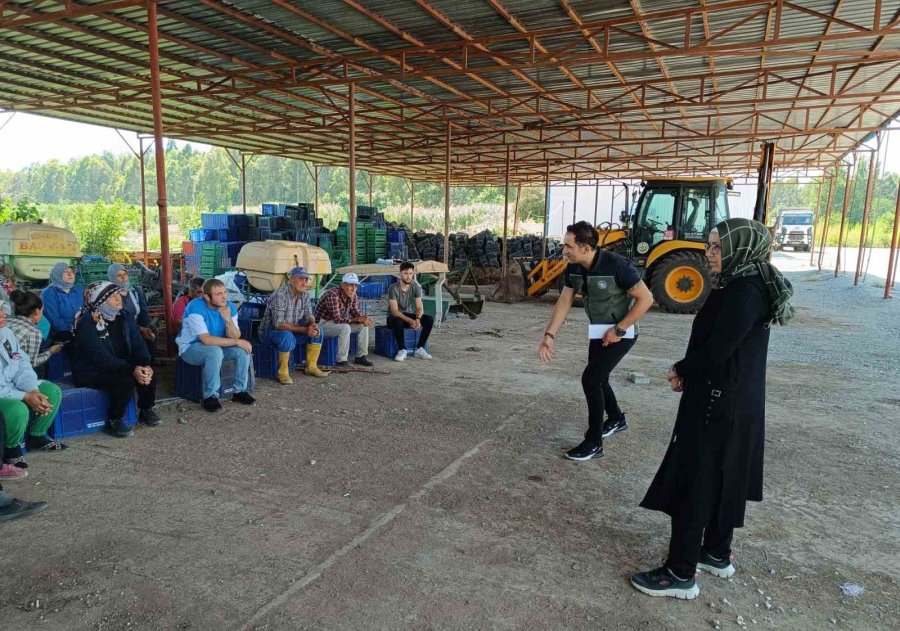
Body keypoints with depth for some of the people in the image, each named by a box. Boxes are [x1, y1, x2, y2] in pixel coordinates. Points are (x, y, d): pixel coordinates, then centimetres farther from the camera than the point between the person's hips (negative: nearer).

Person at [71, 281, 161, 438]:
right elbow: (101, 357, -28)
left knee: (147, 373, -18)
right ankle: (113, 422, -10)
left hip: (120, 366, 7)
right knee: (126, 380, -31)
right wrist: (132, 369, -35)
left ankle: (146, 410, 7)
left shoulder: (124, 316, 1)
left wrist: (145, 365, -22)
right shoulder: (87, 322, -20)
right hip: (90, 372, -6)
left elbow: (138, 344, -2)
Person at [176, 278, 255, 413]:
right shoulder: (195, 308, -26)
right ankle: (210, 396, -22)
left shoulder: (229, 307, -8)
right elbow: (206, 340, -32)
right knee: (215, 351, -35)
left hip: (217, 346, 6)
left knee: (243, 349, -16)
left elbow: (235, 337, -12)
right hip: (191, 347, -6)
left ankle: (240, 391, -3)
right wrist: (237, 342, -28)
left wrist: (228, 320, -30)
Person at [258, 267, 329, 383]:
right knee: (287, 336, -38)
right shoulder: (280, 295, -26)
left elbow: (309, 316, 4)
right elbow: (279, 324, -31)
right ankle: (282, 373, -22)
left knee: (317, 331, -6)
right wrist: (304, 330, -33)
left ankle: (311, 367, 4)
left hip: (291, 330, 8)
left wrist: (312, 325, -22)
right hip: (269, 331, -8)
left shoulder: (305, 296, -1)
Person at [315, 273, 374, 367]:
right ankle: (341, 361, -27)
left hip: (339, 323, 8)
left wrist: (364, 318, -22)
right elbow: (337, 319, -32)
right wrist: (358, 319, -31)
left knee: (363, 325, -6)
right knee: (345, 328, -34)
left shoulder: (353, 296, -4)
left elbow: (356, 312, 2)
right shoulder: (333, 295, -29)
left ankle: (361, 356, 2)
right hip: (323, 323, -8)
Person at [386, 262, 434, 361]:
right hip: (394, 317, -4)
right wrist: (410, 321, -37)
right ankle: (402, 350, -23)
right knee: (398, 322, -40)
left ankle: (419, 349, -14)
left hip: (409, 314, 4)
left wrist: (417, 319, -33)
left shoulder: (416, 287, -6)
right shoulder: (393, 288, -19)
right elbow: (395, 311, -24)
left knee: (429, 320, -20)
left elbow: (419, 308, -11)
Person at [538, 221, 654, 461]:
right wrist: (549, 335, -11)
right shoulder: (573, 268, -8)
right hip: (598, 331, 7)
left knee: (590, 378, -14)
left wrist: (619, 330, -22)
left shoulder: (617, 265, -27)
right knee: (597, 378, 19)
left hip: (620, 332, -7)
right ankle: (616, 419, 47)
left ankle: (594, 443, 0)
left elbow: (646, 299, -22)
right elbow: (564, 301, -1)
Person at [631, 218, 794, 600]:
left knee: (693, 483, -2)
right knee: (721, 479, 20)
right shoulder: (742, 285, 9)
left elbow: (717, 349, -24)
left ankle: (681, 574, 9)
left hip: (719, 404, -10)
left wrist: (681, 370, -6)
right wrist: (688, 371, 1)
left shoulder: (745, 292, -22)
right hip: (732, 401, 10)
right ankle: (717, 554, 36)